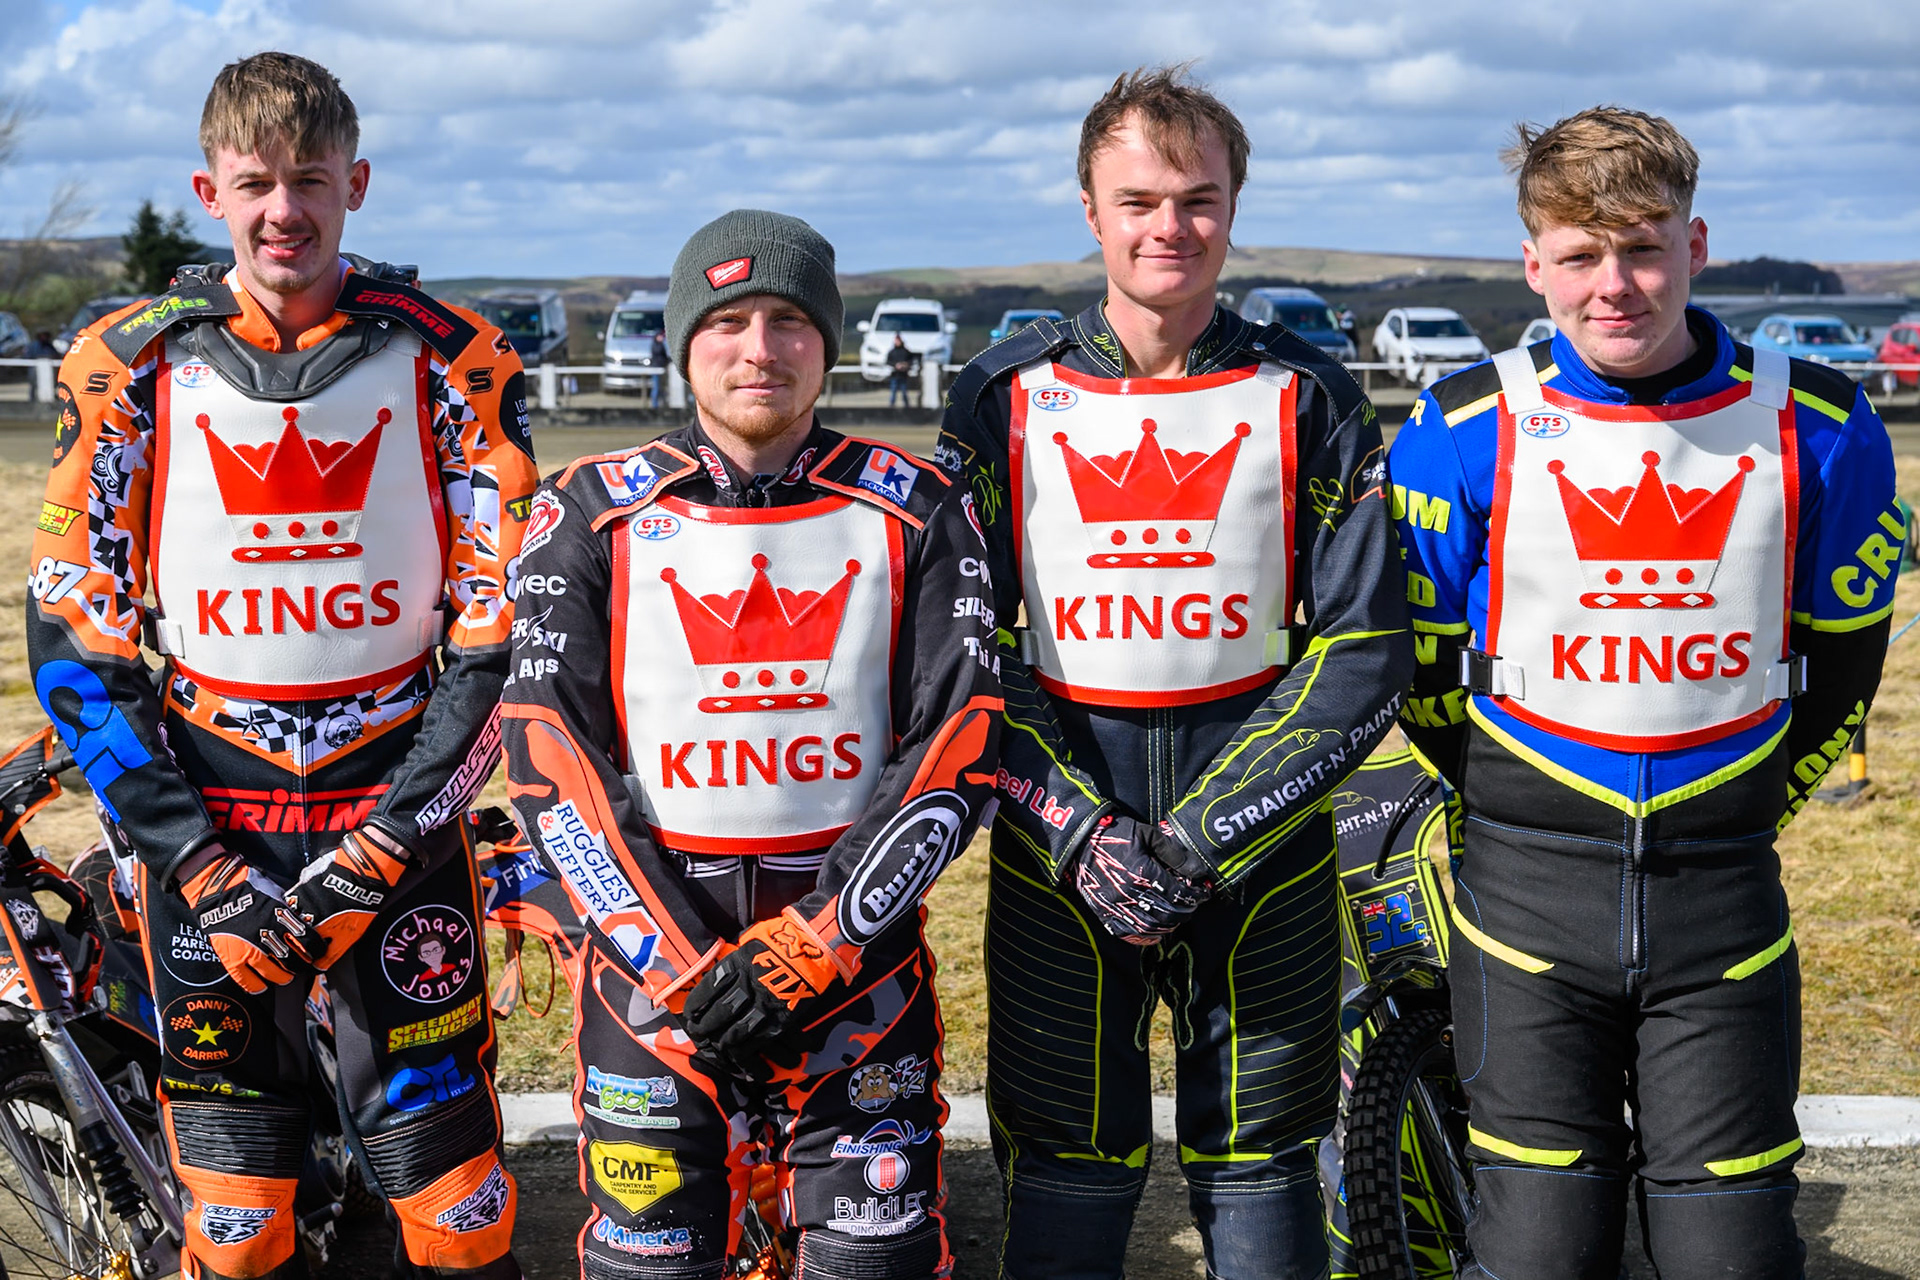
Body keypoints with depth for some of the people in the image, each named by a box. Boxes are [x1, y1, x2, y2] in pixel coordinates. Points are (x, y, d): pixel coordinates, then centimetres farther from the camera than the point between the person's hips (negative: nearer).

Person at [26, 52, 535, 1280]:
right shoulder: (128, 369, 0)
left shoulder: (452, 363, -2)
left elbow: (504, 631, -4)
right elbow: (76, 640, 0)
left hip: (399, 822, -1)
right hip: (203, 824, 1)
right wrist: (197, 866, -9)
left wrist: (380, 853, -11)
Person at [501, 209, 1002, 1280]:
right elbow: (550, 758, -3)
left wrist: (813, 946, -13)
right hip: (652, 940, 0)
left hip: (856, 945, 0)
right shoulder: (595, 514, 2)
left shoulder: (916, 511, 2)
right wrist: (673, 961, -13)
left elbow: (960, 750, -4)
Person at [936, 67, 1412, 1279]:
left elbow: (1363, 657, -3)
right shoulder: (1008, 398, 2)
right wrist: (1078, 831, -13)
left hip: (1260, 855, 0)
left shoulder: (1307, 400, 1)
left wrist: (1202, 837, -13)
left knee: (1259, 1175, 9)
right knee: (1066, 1176, 5)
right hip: (1057, 856, 0)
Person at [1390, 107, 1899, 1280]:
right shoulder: (1465, 433, -5)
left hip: (1724, 912, 1)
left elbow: (1840, 666, 9)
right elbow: (1419, 664, 6)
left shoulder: (1817, 428, -2)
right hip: (1527, 909, -1)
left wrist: (1733, 821, 11)